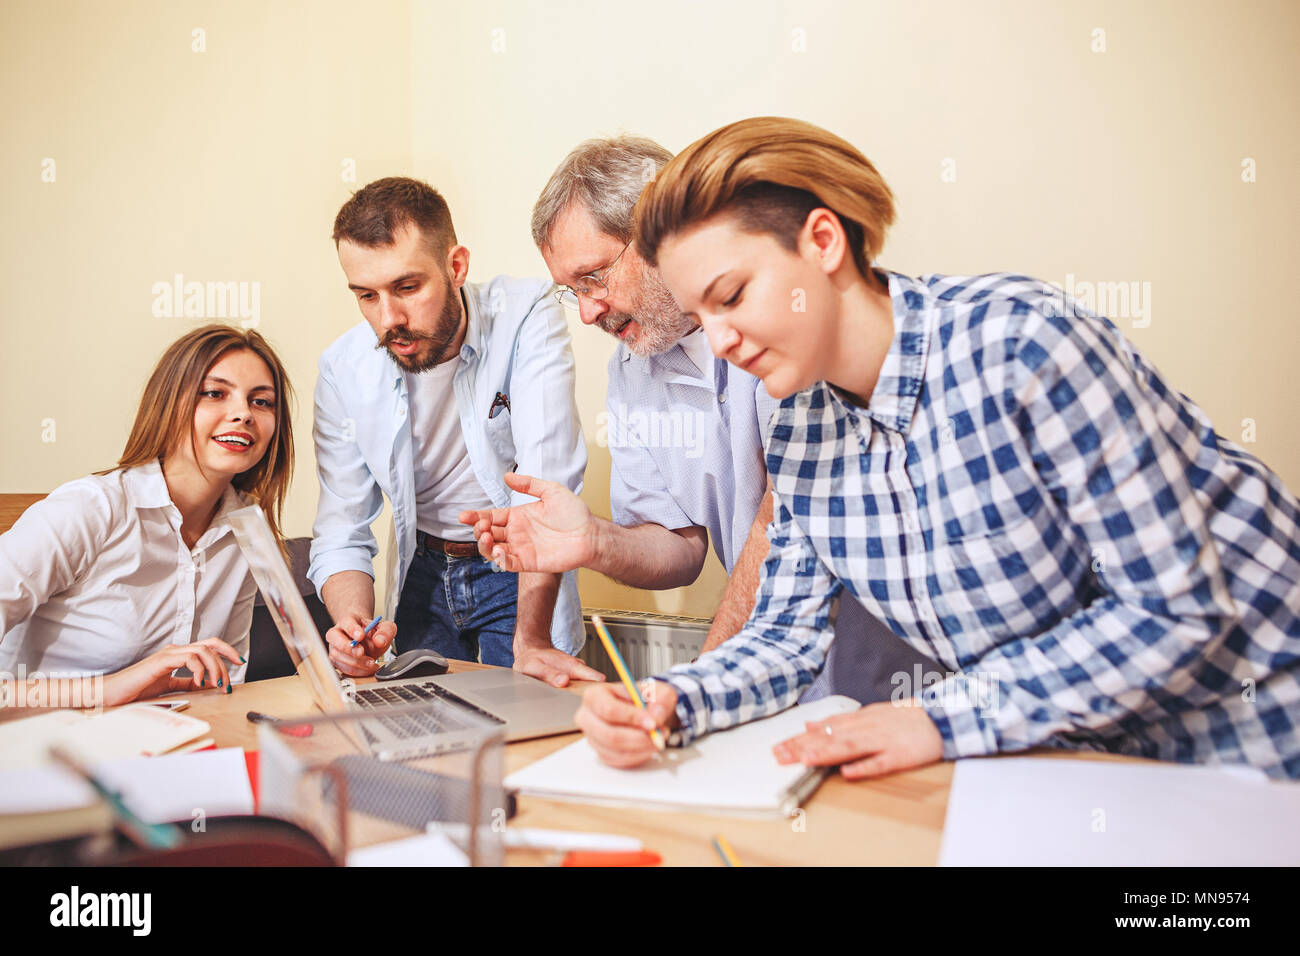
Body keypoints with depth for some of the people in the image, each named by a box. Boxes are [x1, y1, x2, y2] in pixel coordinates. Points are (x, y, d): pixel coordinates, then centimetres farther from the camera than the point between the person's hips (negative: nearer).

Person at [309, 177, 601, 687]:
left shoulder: (525, 316, -22)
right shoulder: (343, 369, -11)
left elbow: (550, 485, -30)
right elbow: (341, 534, -7)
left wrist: (531, 638, -38)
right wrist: (352, 625, -28)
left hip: (518, 569, -3)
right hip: (424, 573, 3)